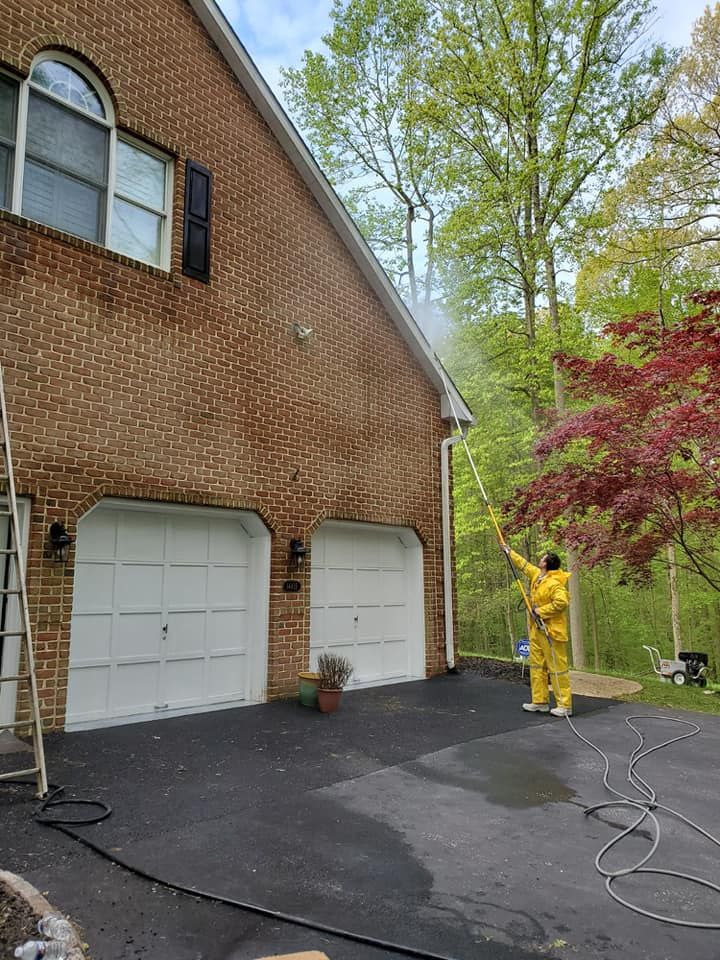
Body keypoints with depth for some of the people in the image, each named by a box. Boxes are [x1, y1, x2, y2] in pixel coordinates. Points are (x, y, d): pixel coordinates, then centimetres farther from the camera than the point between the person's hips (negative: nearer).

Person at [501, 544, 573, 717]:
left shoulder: (554, 583, -21)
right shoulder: (536, 575, 8)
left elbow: (562, 602, -34)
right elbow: (523, 564, 25)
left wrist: (541, 611, -24)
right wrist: (509, 551, 33)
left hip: (551, 631, -10)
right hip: (537, 630, 10)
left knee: (557, 668, -3)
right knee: (537, 666, 14)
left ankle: (565, 705, 4)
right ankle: (540, 701, 22)